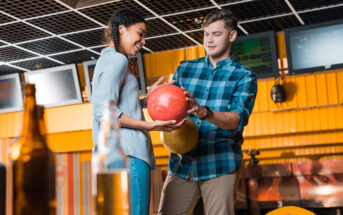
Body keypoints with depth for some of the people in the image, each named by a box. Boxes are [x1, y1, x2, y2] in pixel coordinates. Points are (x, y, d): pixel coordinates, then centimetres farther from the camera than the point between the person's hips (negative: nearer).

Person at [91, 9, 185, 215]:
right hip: (127, 153, -10)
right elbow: (104, 112, -16)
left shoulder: (105, 61, 26)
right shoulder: (117, 60, -4)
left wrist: (146, 99, 22)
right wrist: (149, 126, -20)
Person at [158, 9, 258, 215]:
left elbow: (238, 118, -12)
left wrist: (204, 112, -31)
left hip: (219, 164, -3)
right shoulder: (185, 69, 14)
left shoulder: (244, 76, 3)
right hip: (182, 163, 3)